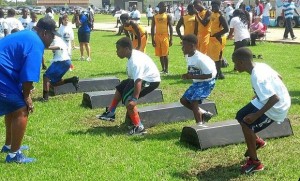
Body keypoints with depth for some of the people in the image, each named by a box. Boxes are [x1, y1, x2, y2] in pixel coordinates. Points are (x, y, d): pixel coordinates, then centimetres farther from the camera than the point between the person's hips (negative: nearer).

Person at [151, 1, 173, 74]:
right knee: (160, 54, 8)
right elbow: (152, 28, 8)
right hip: (157, 36, 3)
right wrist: (152, 39, 2)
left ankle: (166, 70, 3)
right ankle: (163, 69, 18)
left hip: (165, 36, -3)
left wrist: (171, 39, -8)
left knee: (165, 54, -5)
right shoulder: (155, 16, 7)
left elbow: (170, 27, -2)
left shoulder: (167, 16, -1)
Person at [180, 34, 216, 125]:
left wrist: (192, 76, -29)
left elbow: (209, 75, -27)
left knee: (194, 101, -20)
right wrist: (188, 75, -8)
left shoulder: (200, 59, -27)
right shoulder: (188, 56, 0)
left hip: (207, 82, -9)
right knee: (184, 100, 7)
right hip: (197, 82, 9)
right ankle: (204, 114, 17)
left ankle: (199, 125, -10)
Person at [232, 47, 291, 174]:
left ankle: (255, 162, 3)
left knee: (246, 124, -11)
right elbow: (279, 77, 11)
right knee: (241, 116, 12)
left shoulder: (257, 77, -31)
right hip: (278, 100, 9)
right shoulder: (260, 66, -3)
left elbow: (275, 98, -34)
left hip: (276, 107, -9)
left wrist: (257, 115, -27)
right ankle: (257, 141, 38)